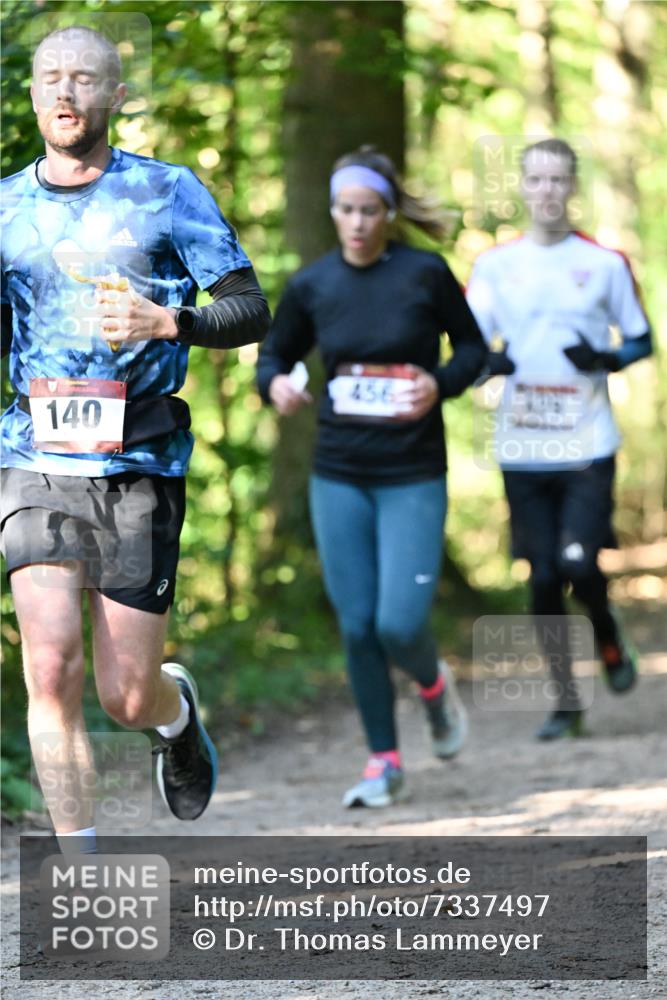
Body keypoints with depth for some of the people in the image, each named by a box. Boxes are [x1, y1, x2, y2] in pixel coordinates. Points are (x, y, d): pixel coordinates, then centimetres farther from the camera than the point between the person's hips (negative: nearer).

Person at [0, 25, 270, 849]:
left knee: (126, 697, 1)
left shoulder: (168, 193, 2)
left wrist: (167, 322, -18)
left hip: (140, 467, -2)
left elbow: (251, 312, 0)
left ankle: (177, 707, 39)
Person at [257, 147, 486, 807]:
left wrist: (439, 385, -15)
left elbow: (472, 346, 6)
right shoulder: (311, 286, 1)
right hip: (338, 476, 3)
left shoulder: (425, 274, -6)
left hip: (413, 477, -3)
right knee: (357, 628, 2)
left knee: (399, 624, -11)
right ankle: (384, 762, 17)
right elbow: (274, 356, 12)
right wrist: (276, 385, -11)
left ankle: (434, 685, 25)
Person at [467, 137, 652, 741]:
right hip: (521, 449, 2)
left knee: (579, 564, -14)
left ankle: (608, 637, 19)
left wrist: (607, 360, -12)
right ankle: (567, 701, 16)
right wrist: (485, 362, -20)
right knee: (543, 579, 3)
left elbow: (642, 340, 10)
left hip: (587, 445, -2)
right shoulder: (494, 266, 6)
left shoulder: (605, 263, 3)